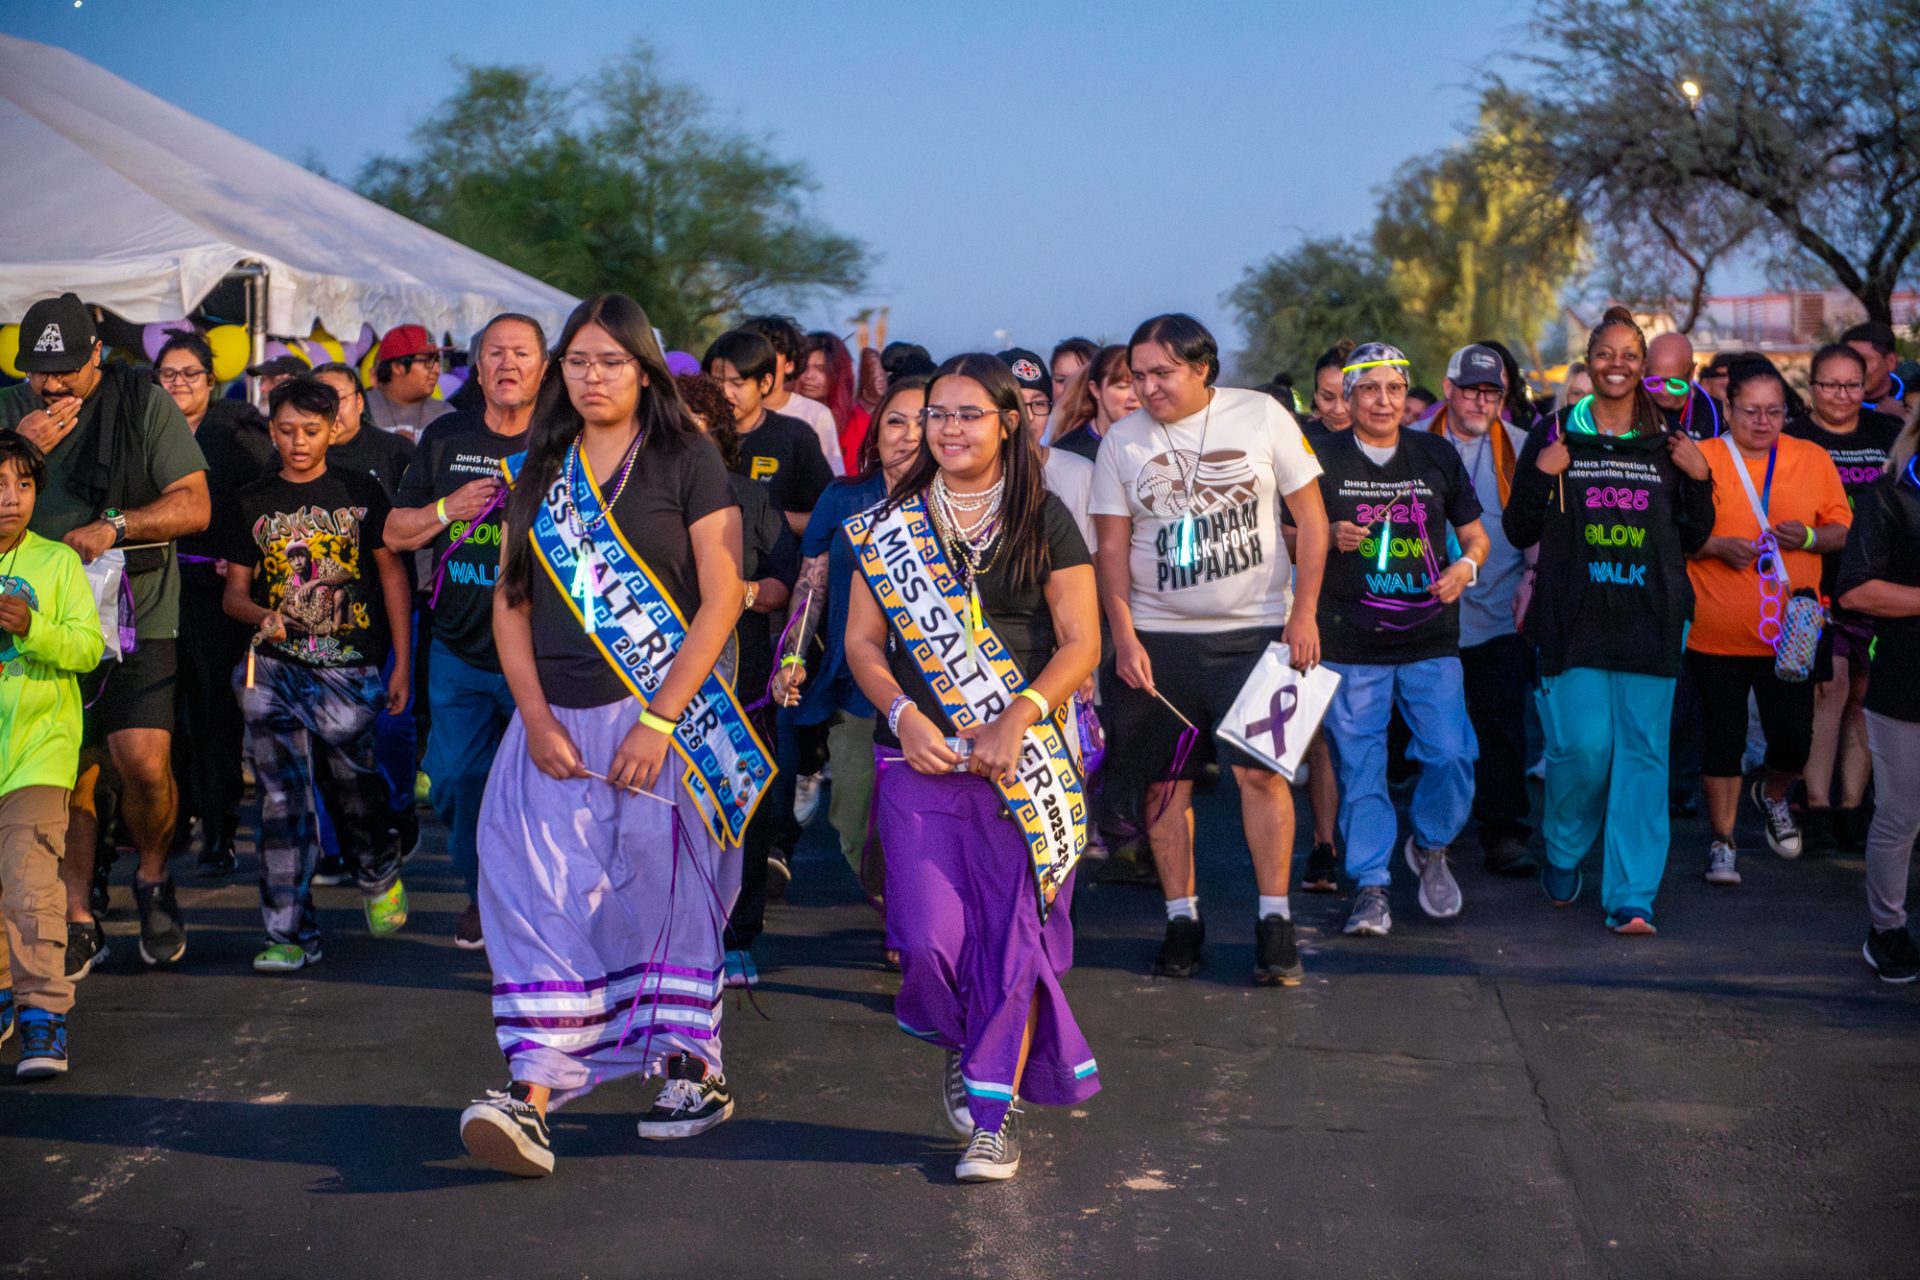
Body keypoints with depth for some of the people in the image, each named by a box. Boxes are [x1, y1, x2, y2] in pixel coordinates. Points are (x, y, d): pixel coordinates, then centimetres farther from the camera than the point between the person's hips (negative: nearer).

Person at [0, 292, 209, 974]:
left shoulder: (142, 402, -2)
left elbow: (194, 506, -5)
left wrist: (114, 526, -17)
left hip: (137, 615, -3)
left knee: (144, 764, -13)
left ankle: (153, 878, 15)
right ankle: (78, 920, 15)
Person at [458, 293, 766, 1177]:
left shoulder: (686, 462, 0)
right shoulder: (537, 471, 12)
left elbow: (723, 597, -6)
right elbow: (510, 604, 10)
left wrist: (658, 722, -13)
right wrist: (536, 720, -3)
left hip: (665, 718, -3)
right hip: (554, 724, 3)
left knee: (661, 890, 1)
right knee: (540, 895, -8)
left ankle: (691, 1069, 16)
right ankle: (533, 1095, -14)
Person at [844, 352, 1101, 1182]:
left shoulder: (1044, 522, 4)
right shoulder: (893, 525, 10)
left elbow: (1081, 643, 0)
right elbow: (862, 639, 9)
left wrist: (1017, 721, -14)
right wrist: (904, 715, -9)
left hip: (1024, 760, -1)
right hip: (920, 756, 1)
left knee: (1015, 929, -3)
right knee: (931, 934, -7)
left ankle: (996, 1112, 7)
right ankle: (963, 1046, 25)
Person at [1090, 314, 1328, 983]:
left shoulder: (1262, 416, -2)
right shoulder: (1122, 441, 2)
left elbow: (1311, 516, 2)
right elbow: (1112, 548, 4)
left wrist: (1304, 612, -4)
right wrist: (1124, 637, -5)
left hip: (1254, 630, -2)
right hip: (1158, 636, 2)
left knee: (1261, 771, -8)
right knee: (1167, 781, 3)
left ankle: (1274, 917, 2)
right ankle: (1181, 917, 13)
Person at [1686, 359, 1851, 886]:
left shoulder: (1814, 460, 5)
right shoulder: (1701, 460, -3)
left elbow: (1844, 530, 9)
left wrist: (1810, 537, -11)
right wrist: (1717, 546, -18)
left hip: (1789, 633, 2)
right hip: (1716, 634, -2)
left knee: (1794, 735, 1)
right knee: (1723, 737, 5)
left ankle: (1773, 797, 35)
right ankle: (1723, 841, 20)